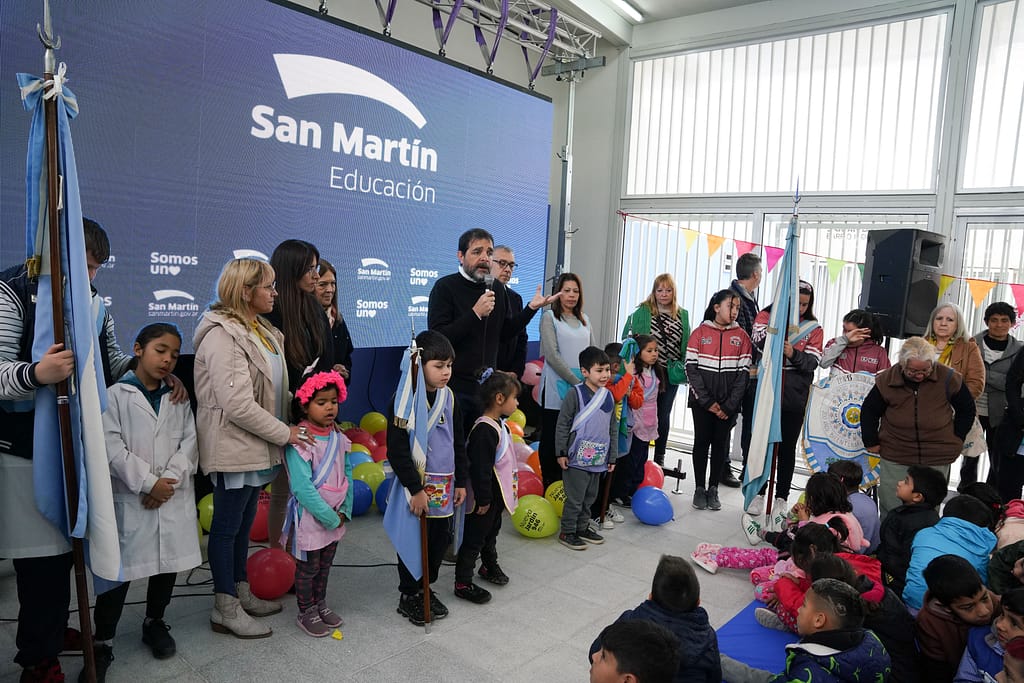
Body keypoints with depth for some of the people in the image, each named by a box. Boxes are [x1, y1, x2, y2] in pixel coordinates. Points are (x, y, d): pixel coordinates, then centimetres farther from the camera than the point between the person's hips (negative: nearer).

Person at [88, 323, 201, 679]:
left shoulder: (178, 398, 9)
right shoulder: (115, 395, -4)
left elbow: (189, 443, 2)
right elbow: (112, 447, -12)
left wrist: (169, 480, -12)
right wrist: (148, 483, -15)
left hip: (173, 497, 4)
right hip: (129, 499, -4)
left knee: (168, 564, 13)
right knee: (119, 570, 1)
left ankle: (155, 622, 35)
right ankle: (102, 642, 16)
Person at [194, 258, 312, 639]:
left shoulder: (261, 330, 12)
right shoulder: (223, 335, -19)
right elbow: (238, 405, -25)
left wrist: (284, 431, 10)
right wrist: (284, 433, -18)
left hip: (255, 447, 9)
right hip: (233, 448, -9)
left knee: (244, 521, 19)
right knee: (227, 525, 4)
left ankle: (241, 593, 33)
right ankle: (225, 610, 18)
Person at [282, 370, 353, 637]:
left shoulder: (338, 438, 0)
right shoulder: (299, 442, -22)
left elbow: (347, 475, 5)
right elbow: (303, 487, -24)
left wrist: (344, 511, -4)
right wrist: (329, 517, -20)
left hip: (335, 518, 6)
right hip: (310, 518, -6)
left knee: (325, 565, 21)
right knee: (308, 568, 11)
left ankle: (320, 604, 40)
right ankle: (306, 612, 30)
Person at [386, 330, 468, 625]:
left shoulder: (449, 396, 5)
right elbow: (397, 449, -17)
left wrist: (461, 481, 13)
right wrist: (416, 488, -18)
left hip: (444, 484, 6)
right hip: (417, 485, -6)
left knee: (439, 539, 15)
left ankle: (426, 588, 35)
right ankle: (409, 596, 24)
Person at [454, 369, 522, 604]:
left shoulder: (499, 424, 6)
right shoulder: (484, 430, -27)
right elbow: (480, 469, -26)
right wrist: (483, 499, -21)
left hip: (497, 494, 10)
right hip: (485, 497, -10)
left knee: (491, 532, 26)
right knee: (474, 538, 2)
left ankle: (489, 566, 45)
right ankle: (462, 583, 14)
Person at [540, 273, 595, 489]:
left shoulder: (584, 319, 16)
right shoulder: (550, 317, -1)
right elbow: (552, 355, -10)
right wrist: (575, 381, -14)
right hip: (557, 388, -4)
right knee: (552, 437, 2)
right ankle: (549, 483, 11)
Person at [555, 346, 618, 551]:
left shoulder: (608, 396, 6)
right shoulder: (575, 393, -12)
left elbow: (613, 429, 13)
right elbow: (562, 424, -9)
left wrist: (612, 457, 13)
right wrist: (561, 453, -9)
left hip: (598, 459, 6)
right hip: (577, 458, -6)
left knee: (590, 497, 18)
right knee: (575, 498, 2)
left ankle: (582, 528, 34)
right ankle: (567, 532, 17)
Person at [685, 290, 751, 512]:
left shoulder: (741, 336, 3)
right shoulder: (700, 333, 0)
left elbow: (743, 373, 0)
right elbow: (692, 369, -5)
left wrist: (728, 406, -8)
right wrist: (707, 402, -11)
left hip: (728, 404, 1)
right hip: (702, 402, -1)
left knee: (721, 443, 6)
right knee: (702, 441, 5)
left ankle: (713, 489, 18)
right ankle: (699, 489, 16)